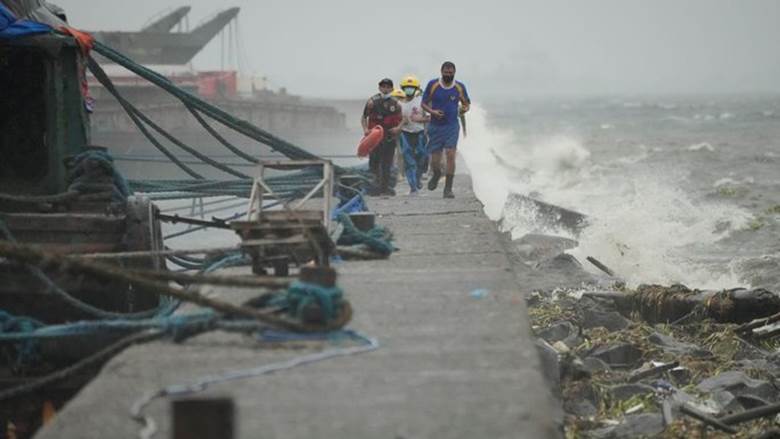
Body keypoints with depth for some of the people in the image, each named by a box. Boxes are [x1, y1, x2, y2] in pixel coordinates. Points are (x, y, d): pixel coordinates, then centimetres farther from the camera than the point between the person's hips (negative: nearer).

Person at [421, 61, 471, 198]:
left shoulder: (460, 87, 1)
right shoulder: (432, 85, -2)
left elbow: (467, 103, 13)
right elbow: (424, 103, 5)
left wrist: (464, 109, -11)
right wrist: (432, 111, -15)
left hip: (452, 126, 0)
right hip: (435, 126, 0)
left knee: (451, 155, -14)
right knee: (435, 160, 4)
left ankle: (448, 188, -9)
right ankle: (436, 174, 41)